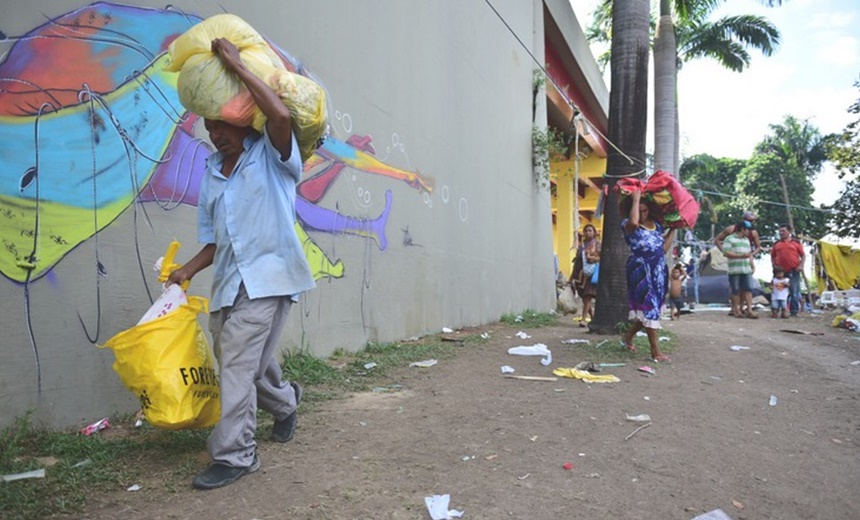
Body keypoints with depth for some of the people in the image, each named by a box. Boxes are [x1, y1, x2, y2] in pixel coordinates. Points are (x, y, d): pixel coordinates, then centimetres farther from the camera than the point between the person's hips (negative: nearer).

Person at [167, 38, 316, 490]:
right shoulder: (213, 174, 17)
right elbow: (215, 238, 19)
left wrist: (237, 66, -17)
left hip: (265, 280, -7)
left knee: (238, 367, -10)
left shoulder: (270, 157, -1)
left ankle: (234, 455, 3)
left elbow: (281, 115, -23)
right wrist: (190, 268, 4)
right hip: (227, 283, 7)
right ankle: (285, 401, 46)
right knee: (250, 365, 16)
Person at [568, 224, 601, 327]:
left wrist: (592, 258, -21)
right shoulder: (581, 246, 17)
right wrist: (572, 277, 17)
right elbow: (576, 261, 18)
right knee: (584, 297, 5)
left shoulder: (597, 244, 5)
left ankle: (584, 318, -13)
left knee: (588, 296, -12)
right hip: (581, 274, 5)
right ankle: (593, 317, 20)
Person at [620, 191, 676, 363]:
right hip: (641, 270, -7)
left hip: (658, 270, 7)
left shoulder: (656, 225, 13)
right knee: (649, 306, -8)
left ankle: (628, 336, 34)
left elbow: (664, 249, 11)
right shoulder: (628, 225, -5)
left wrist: (673, 228, 12)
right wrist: (635, 199, -19)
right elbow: (634, 222, -32)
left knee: (653, 306, 13)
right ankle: (655, 351, -2)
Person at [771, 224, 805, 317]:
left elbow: (803, 255, 8)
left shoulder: (796, 242, 6)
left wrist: (801, 265, -5)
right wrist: (774, 266, 6)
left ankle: (794, 311, 6)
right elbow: (772, 256, 20)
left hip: (794, 271, -2)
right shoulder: (777, 244, 12)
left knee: (795, 292, -1)